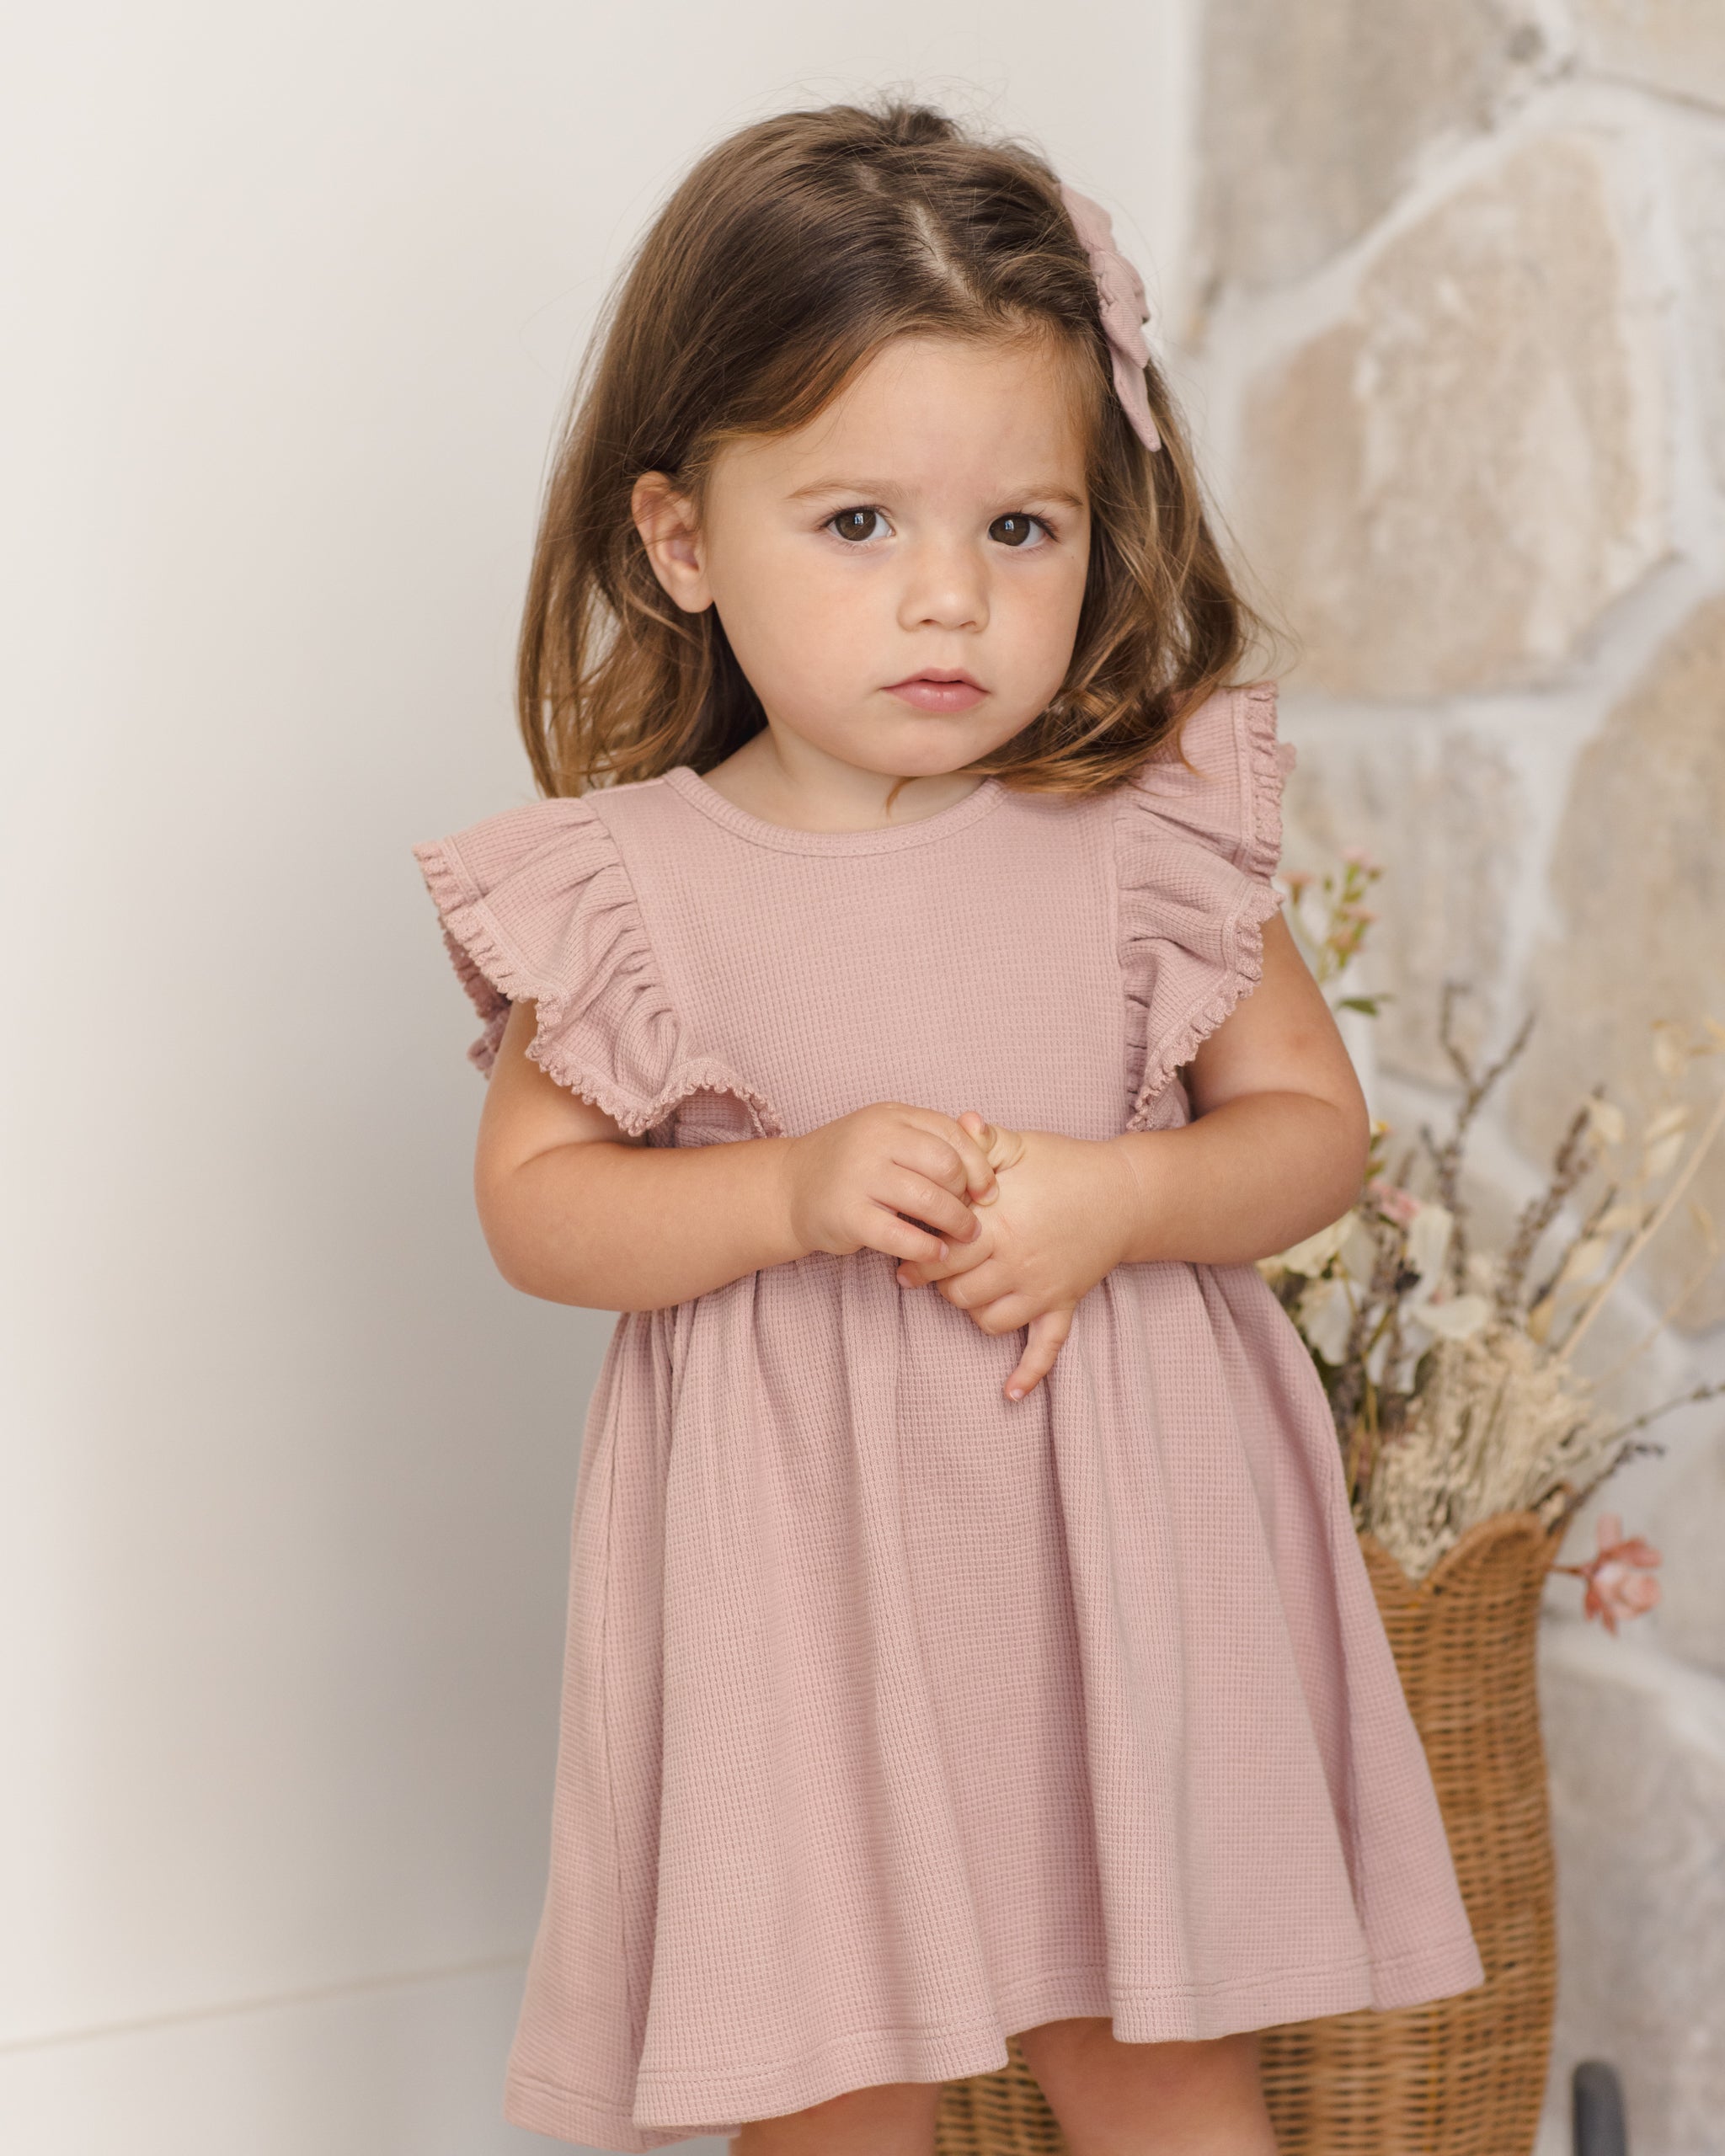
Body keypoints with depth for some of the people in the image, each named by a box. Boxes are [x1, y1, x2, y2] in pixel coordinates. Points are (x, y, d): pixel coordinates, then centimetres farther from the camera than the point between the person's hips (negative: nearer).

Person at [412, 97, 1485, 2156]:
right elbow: (533, 1202, -4)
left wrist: (1112, 1197, -18)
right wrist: (798, 1190, -20)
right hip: (798, 1571, 0)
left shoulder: (1152, 833, -6)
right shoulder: (633, 887, -8)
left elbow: (1311, 1124, 1)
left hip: (1112, 1538, 1)